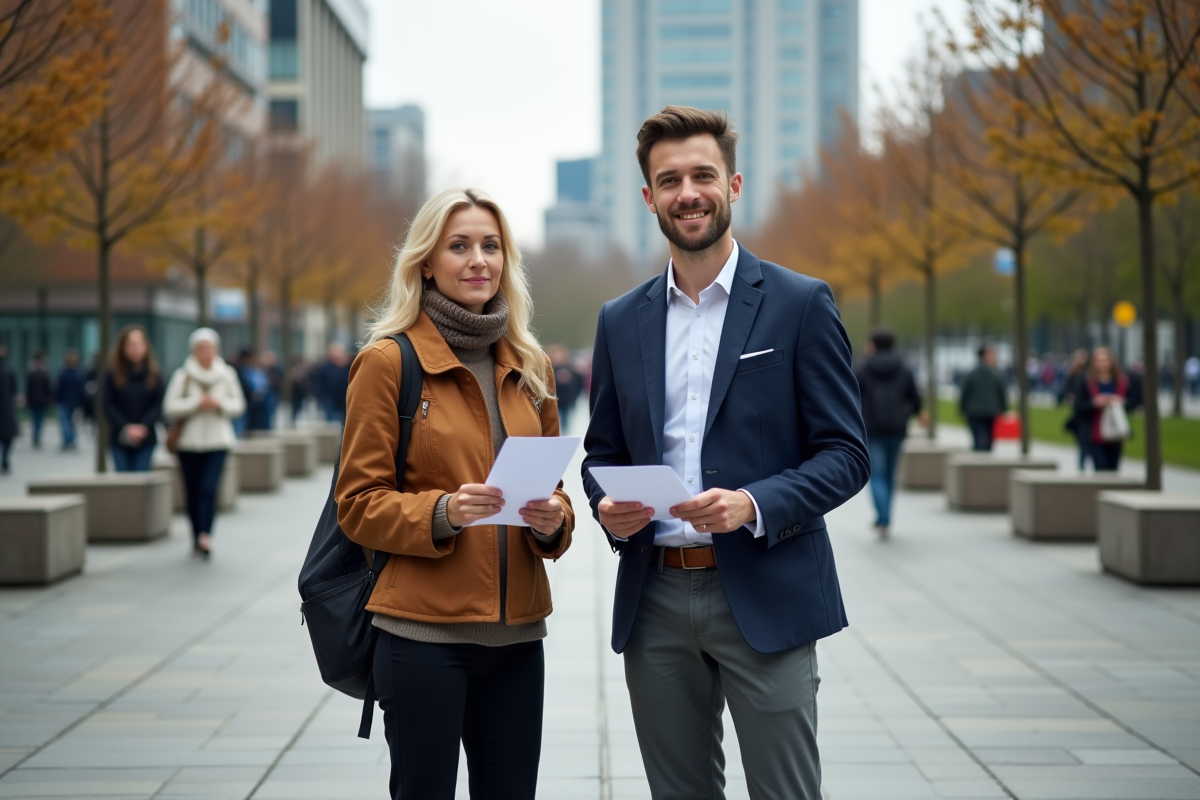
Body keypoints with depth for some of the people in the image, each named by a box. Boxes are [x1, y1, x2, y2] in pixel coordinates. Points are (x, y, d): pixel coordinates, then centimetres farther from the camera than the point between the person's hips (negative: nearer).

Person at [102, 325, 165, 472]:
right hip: (120, 438, -1)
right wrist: (126, 427, -15)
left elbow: (159, 404, -1)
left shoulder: (154, 373, 1)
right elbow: (108, 405, -4)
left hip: (145, 438, 1)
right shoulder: (112, 373, -3)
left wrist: (143, 427, -15)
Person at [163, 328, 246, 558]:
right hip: (189, 442, 0)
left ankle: (205, 537, -20)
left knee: (209, 489, -15)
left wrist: (220, 403, -10)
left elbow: (239, 405, 9)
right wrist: (196, 403, -16)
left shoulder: (227, 374, 6)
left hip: (218, 441, 0)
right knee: (192, 492, 4)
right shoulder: (182, 375, -1)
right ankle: (197, 537, 17)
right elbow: (170, 407, -5)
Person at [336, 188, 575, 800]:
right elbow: (359, 503, -4)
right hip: (424, 630, -5)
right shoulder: (388, 360, -4)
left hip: (516, 632, 5)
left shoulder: (529, 369, 12)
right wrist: (440, 512, -21)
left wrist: (553, 520, -5)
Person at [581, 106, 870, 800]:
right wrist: (609, 509, -6)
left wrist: (754, 505, -20)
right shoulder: (621, 321, 11)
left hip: (765, 598, -4)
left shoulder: (801, 304, -1)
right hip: (655, 600, 4)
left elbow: (846, 454, -4)